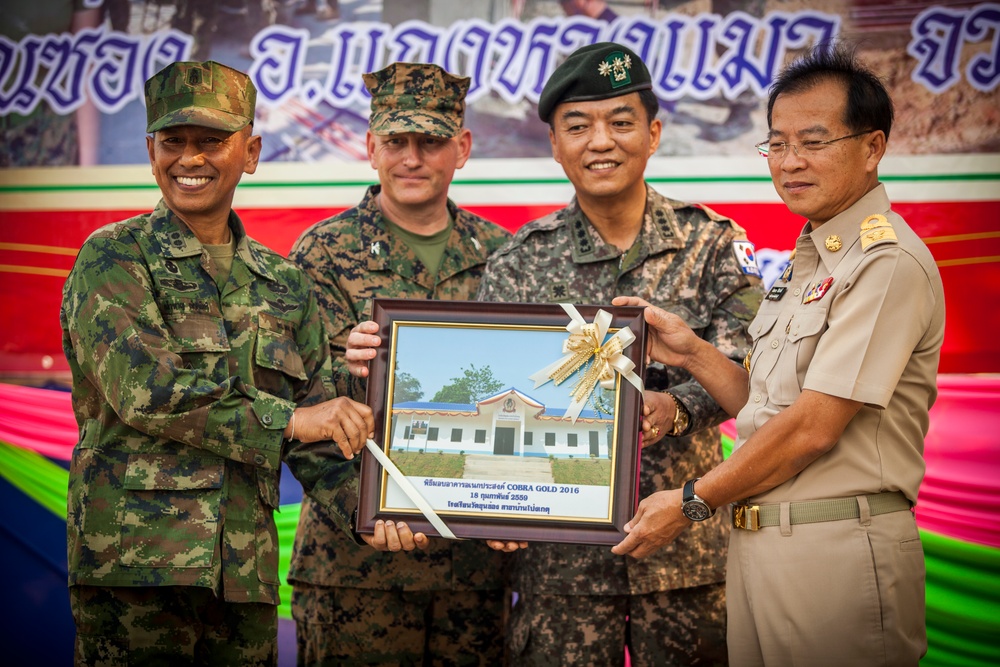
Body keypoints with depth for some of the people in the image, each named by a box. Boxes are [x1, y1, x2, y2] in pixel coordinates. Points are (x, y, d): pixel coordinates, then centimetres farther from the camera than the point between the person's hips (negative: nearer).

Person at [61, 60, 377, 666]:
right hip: (136, 566, -5)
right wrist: (286, 419, -16)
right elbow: (141, 386, -15)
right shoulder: (115, 258, 0)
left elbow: (321, 428, 14)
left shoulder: (285, 284, 15)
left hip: (245, 570, 5)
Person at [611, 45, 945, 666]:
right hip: (758, 544, 9)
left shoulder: (889, 264, -14)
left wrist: (691, 502, -8)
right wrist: (692, 353, -1)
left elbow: (813, 428, -17)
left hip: (839, 552, -8)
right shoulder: (809, 261, 17)